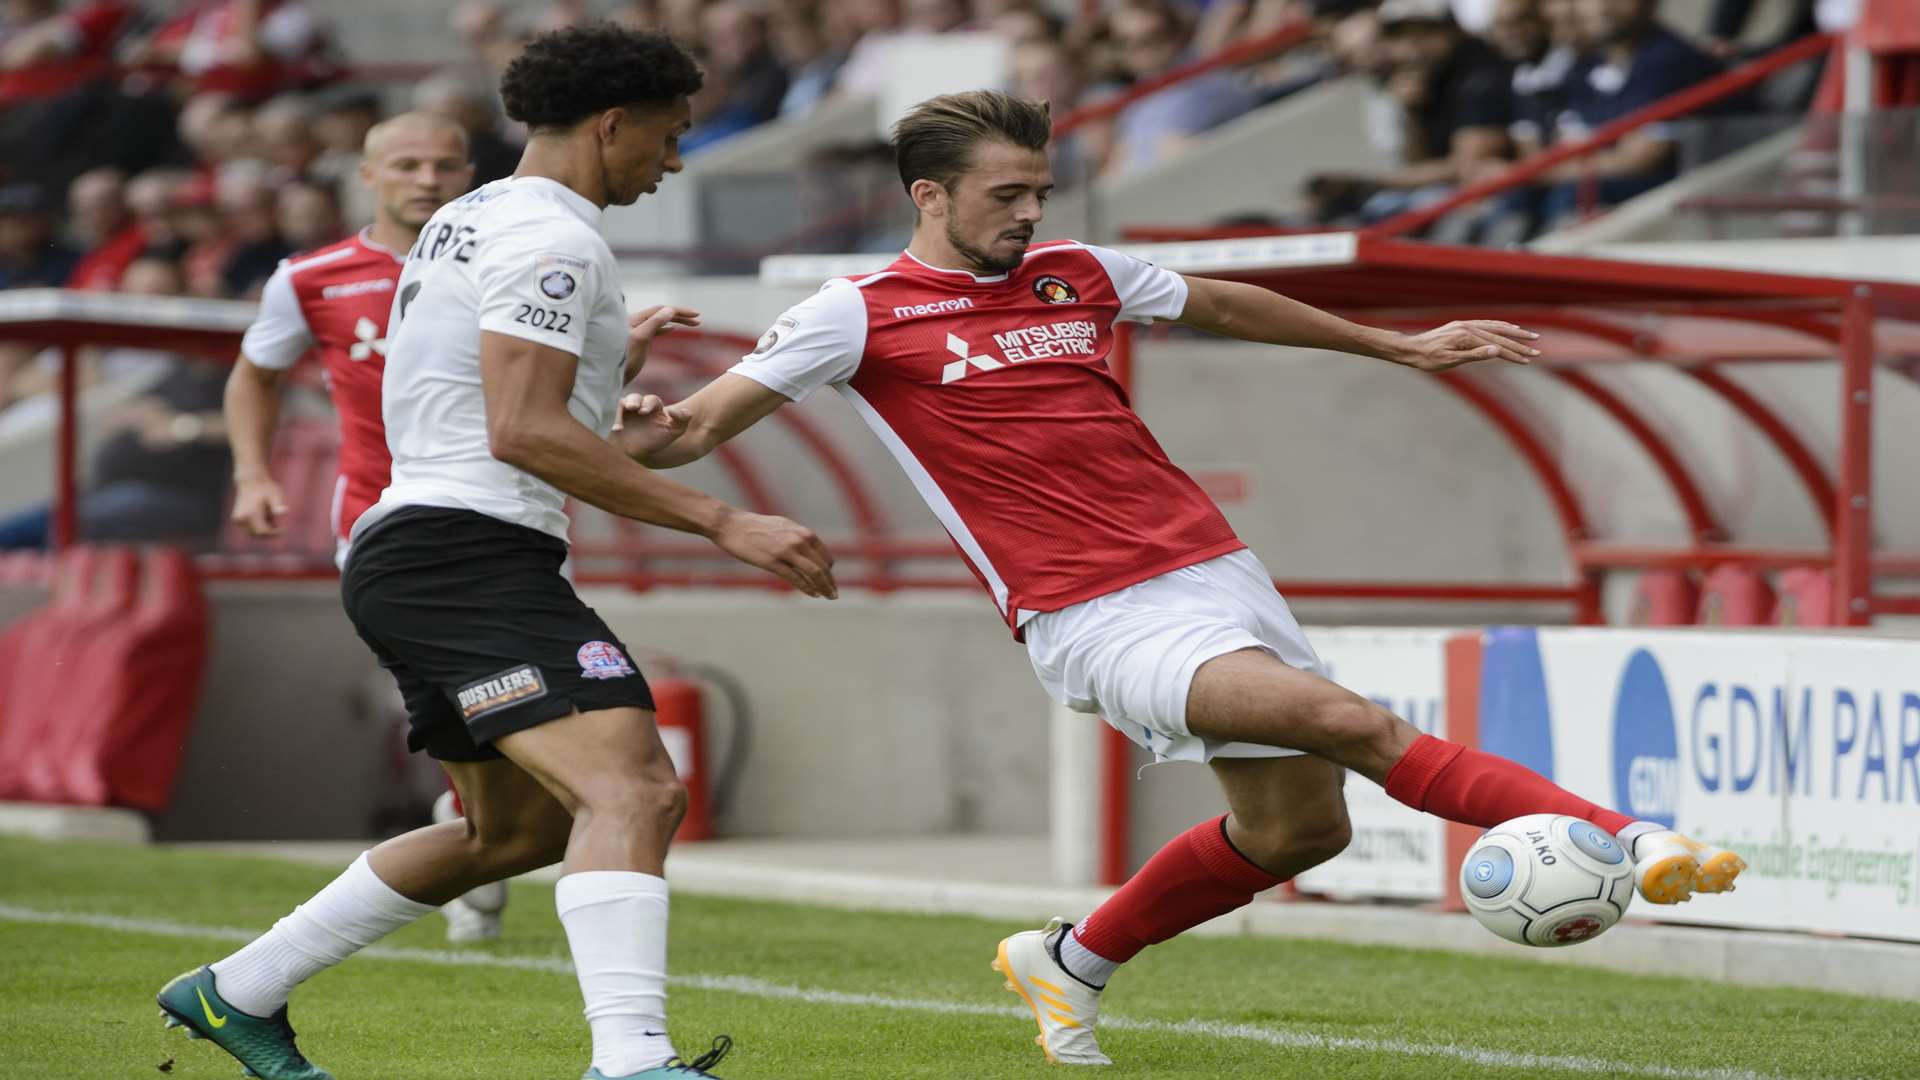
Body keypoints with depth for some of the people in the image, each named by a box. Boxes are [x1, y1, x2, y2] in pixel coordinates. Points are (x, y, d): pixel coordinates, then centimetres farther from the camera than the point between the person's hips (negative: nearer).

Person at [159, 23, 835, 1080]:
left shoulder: (468, 220, 20)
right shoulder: (550, 238, -11)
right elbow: (523, 432, -22)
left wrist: (609, 359, 41)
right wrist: (721, 523, -22)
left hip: (402, 554, 11)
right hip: (470, 549, -11)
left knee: (517, 828, 23)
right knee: (633, 789, -23)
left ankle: (236, 992, 31)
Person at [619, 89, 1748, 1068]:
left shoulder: (1075, 274, 13)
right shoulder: (862, 314, -2)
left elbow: (1224, 304, 29)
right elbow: (699, 427, -4)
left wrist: (1404, 346, 34)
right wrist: (650, 429, -29)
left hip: (1214, 569, 7)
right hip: (1095, 617, -7)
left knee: (1298, 823, 10)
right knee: (1347, 720, -24)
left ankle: (1073, 964, 30)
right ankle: (1627, 839, -26)